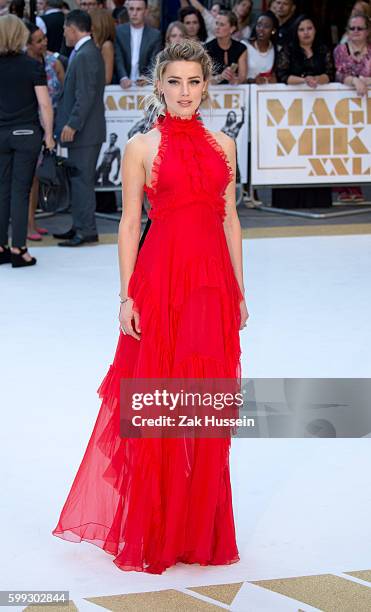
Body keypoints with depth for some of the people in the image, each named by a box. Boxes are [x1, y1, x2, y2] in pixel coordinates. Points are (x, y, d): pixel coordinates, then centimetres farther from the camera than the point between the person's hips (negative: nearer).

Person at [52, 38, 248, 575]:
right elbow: (129, 223, -2)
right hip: (161, 278, -3)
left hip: (213, 281, 4)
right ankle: (151, 530, 14)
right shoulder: (142, 147, -1)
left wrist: (239, 289, 9)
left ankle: (198, 525, 21)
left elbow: (230, 218, 12)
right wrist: (127, 296, -8)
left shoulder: (222, 145, 10)